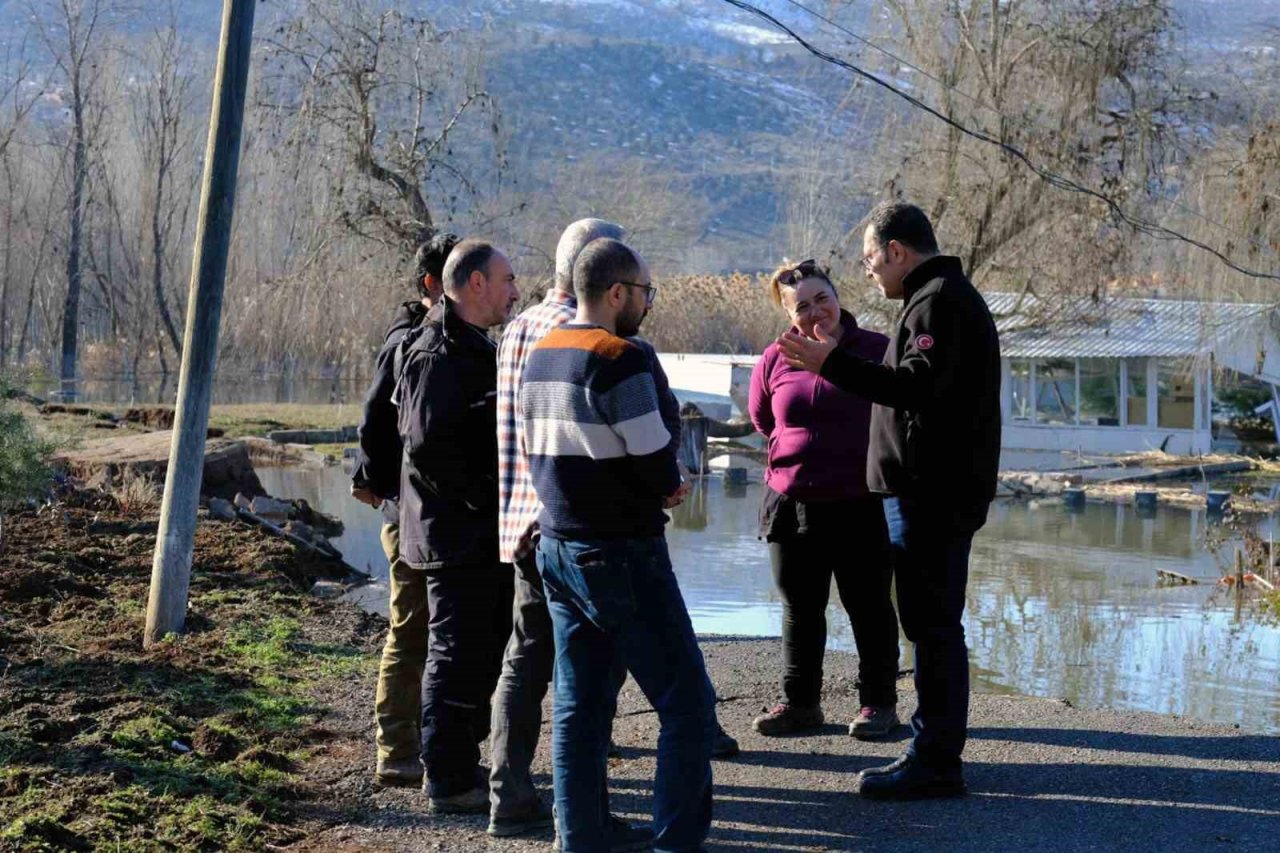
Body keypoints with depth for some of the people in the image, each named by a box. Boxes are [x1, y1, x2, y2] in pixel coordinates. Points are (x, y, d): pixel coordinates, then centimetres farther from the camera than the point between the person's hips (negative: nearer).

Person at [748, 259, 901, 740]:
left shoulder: (876, 351, -7)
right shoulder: (775, 360, 2)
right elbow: (762, 420, 17)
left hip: (861, 505, -3)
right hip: (792, 502, 3)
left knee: (868, 607, 6)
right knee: (799, 609, 12)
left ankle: (878, 703, 17)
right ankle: (799, 703, 22)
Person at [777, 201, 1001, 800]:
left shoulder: (938, 300, -13)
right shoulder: (947, 296, 21)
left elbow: (919, 385, -26)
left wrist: (832, 364, -27)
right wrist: (837, 365, 28)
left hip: (931, 495, -11)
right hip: (938, 493, 11)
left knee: (931, 623, -8)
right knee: (932, 623, 14)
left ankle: (934, 761, -5)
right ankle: (936, 751, 21)